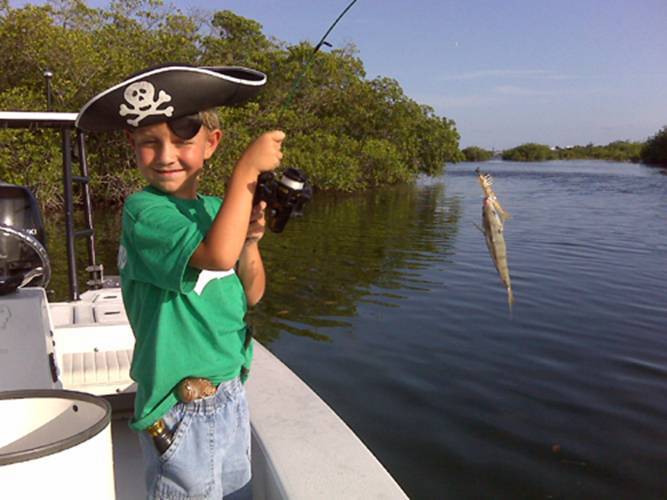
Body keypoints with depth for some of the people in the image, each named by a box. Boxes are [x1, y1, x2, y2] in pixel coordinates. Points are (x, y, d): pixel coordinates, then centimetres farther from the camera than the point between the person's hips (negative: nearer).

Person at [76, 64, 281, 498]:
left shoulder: (217, 209, 4)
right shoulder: (144, 210, -16)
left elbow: (252, 295, 5)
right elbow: (217, 254, -33)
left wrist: (250, 239, -11)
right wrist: (247, 170, -25)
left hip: (231, 394, 7)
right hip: (181, 410, -7)